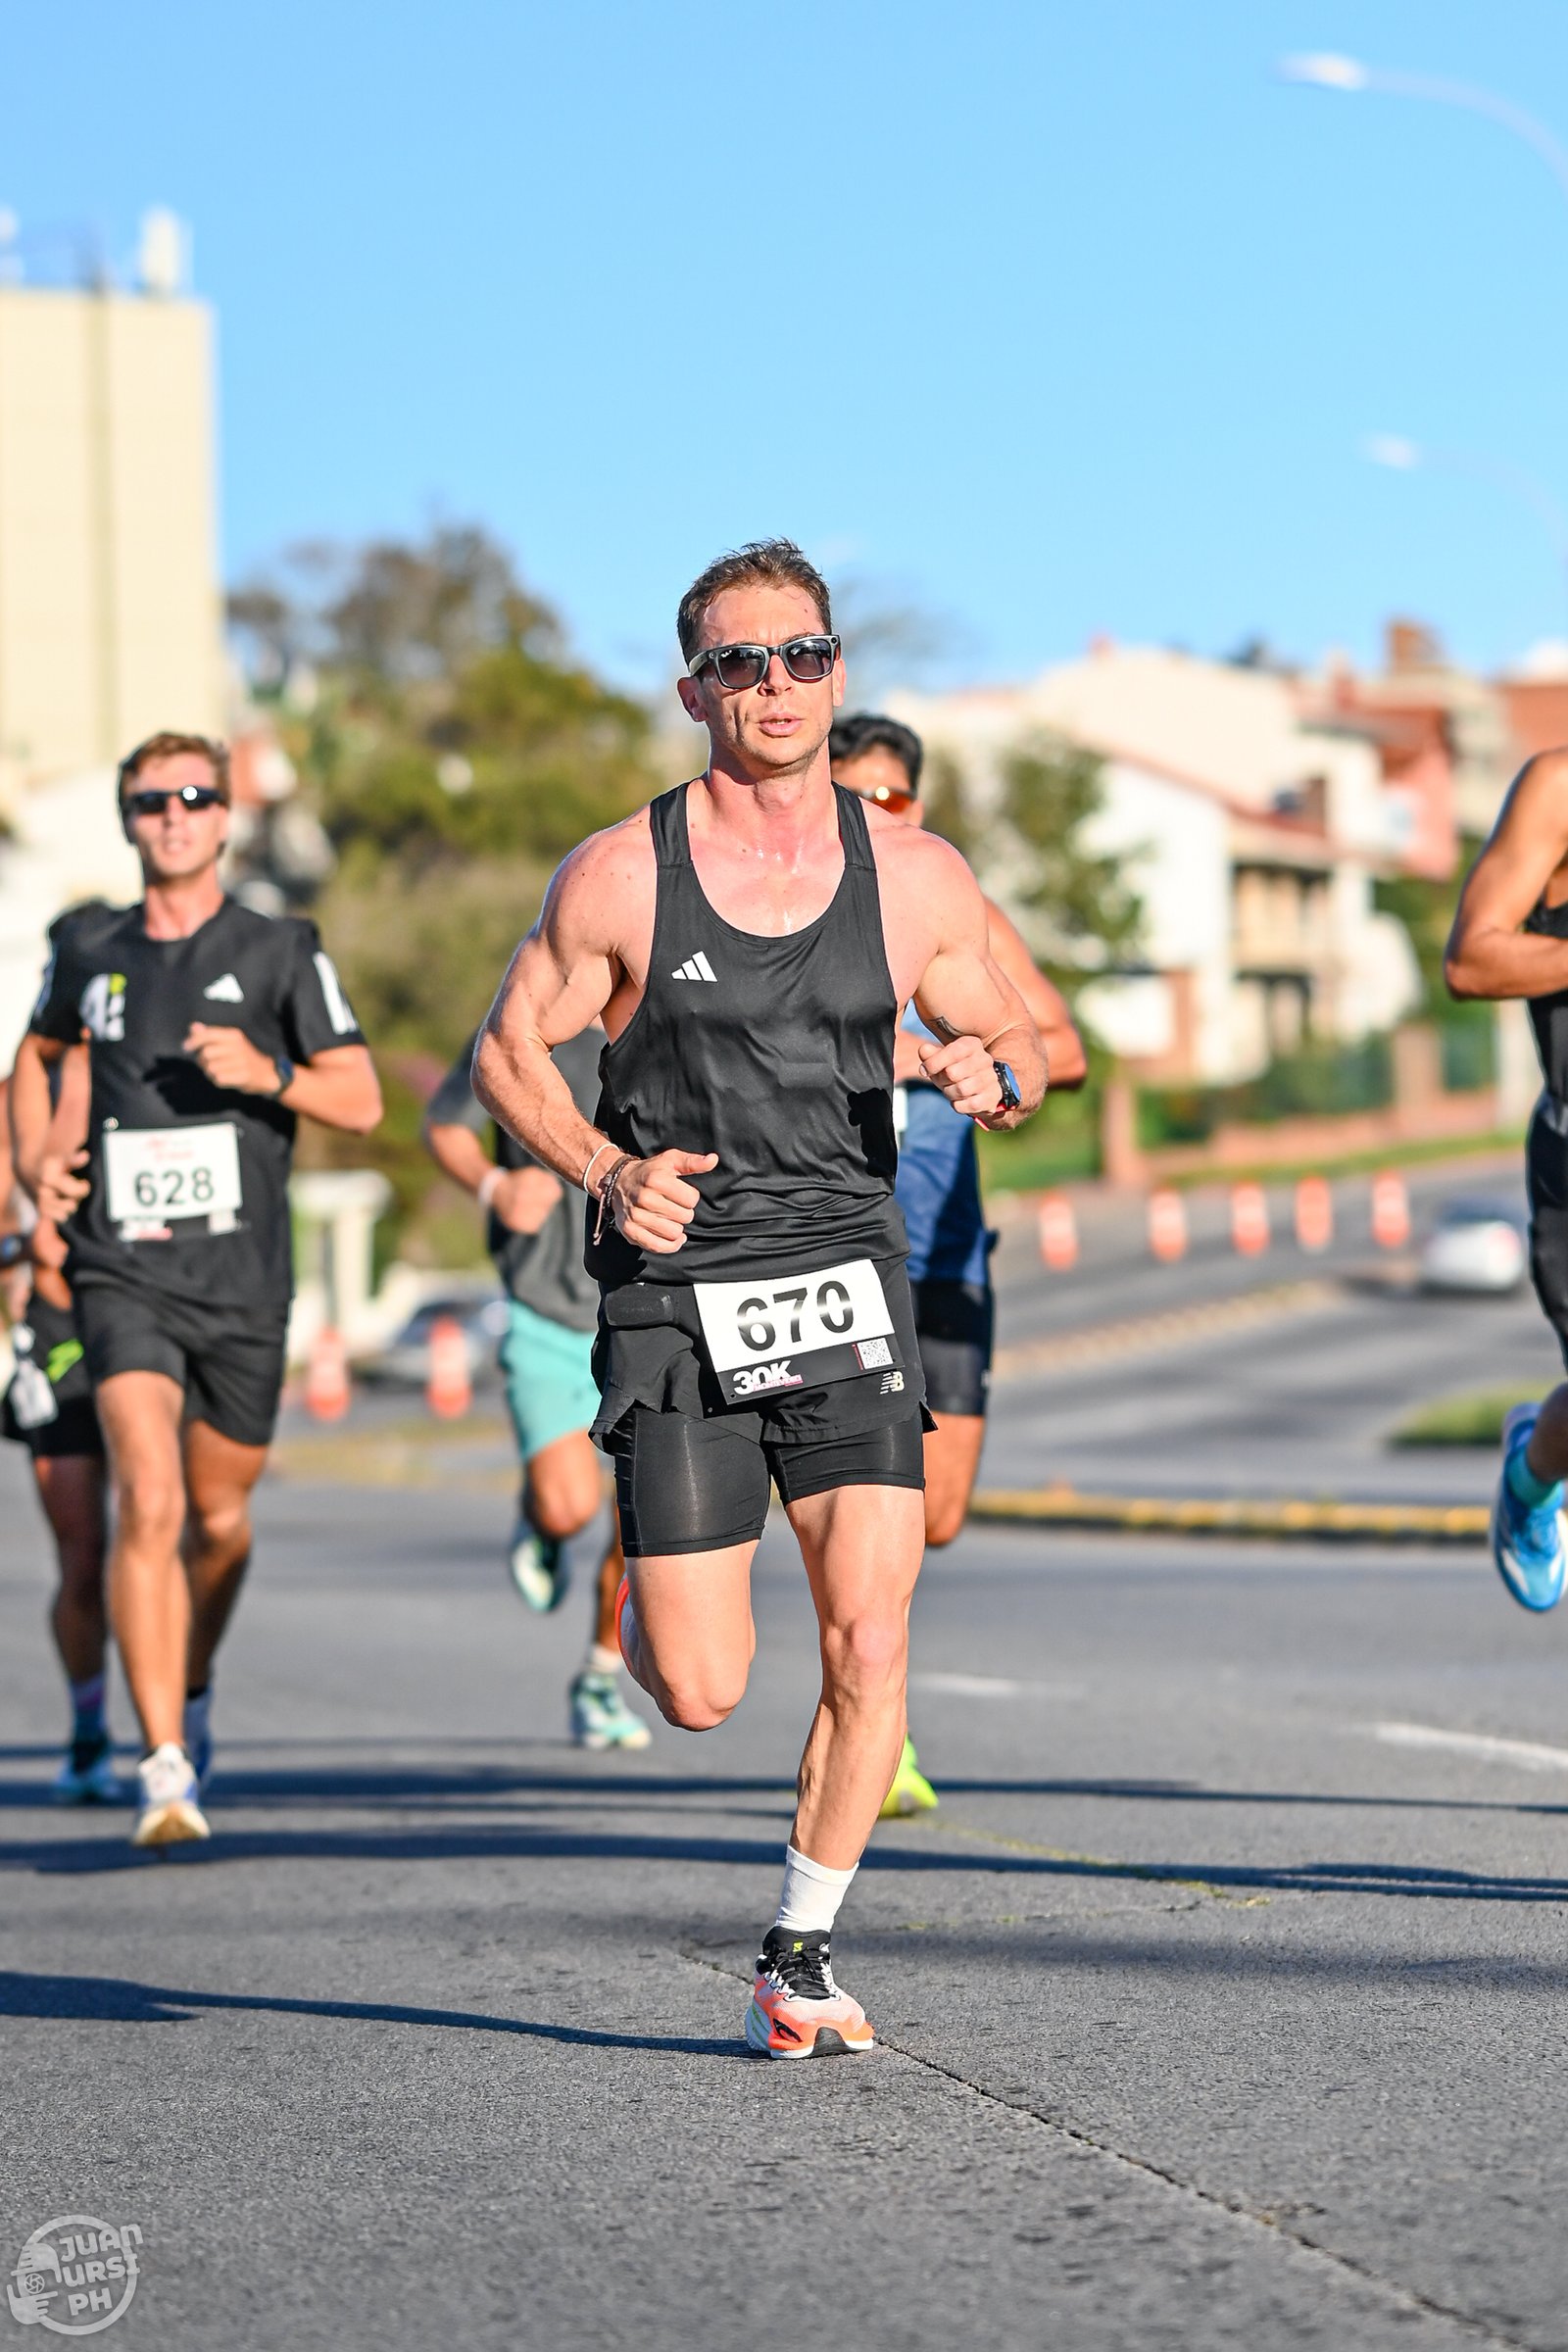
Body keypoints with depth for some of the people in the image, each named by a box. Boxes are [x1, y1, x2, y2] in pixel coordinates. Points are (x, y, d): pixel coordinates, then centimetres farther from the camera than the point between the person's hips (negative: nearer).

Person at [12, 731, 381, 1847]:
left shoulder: (282, 950, 1)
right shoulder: (90, 951, 7)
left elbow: (361, 1098, -1)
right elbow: (39, 1052, 27)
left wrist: (267, 1073, -20)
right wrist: (35, 1160, 11)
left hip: (244, 1281, 0)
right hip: (124, 1273, 0)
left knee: (219, 1515, 14)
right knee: (148, 1502, -19)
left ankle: (193, 1689, 44)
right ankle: (167, 1766, -19)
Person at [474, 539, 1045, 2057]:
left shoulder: (917, 880, 3)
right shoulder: (619, 878, -3)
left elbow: (1018, 1044, 14)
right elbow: (508, 1051, 6)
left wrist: (996, 1077, -10)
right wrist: (606, 1171, -11)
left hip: (847, 1280, 2)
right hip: (676, 1293, -2)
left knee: (869, 1642, -11)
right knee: (701, 1696, -5)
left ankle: (800, 1953, 9)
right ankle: (648, 1604, 34)